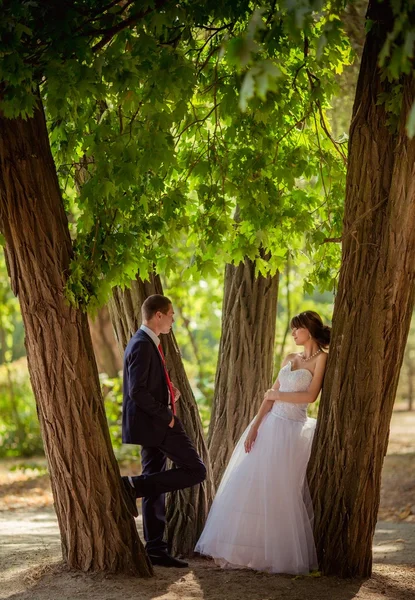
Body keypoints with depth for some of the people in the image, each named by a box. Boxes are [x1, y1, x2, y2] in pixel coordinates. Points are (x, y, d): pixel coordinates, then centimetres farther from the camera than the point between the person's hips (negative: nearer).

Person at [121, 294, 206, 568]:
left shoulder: (147, 343, 17)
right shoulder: (142, 345, -16)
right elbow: (137, 391, -23)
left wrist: (168, 390, 10)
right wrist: (166, 415, -17)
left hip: (154, 424, 10)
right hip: (153, 422, -10)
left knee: (155, 487, 10)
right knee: (195, 470, -9)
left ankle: (156, 550, 13)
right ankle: (134, 485, -11)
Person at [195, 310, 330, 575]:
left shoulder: (321, 358, -5)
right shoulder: (290, 359, 15)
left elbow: (311, 395, -16)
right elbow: (271, 395, 9)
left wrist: (278, 395, -4)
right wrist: (254, 427, 0)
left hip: (290, 431, -7)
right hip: (269, 424, 7)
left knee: (278, 491, -6)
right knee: (249, 486, 5)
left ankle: (280, 553, 8)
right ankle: (247, 547, 15)